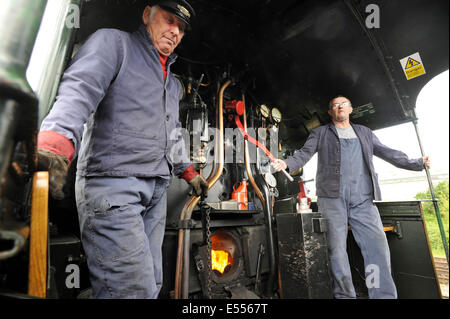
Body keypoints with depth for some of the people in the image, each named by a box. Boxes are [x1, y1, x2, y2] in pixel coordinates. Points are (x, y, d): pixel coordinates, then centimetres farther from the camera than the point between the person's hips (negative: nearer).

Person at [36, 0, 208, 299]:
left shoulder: (173, 82, 26)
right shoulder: (114, 42, 5)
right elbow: (80, 87, -14)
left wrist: (189, 172, 27)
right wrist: (57, 141, -32)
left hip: (156, 187, 8)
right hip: (112, 181, -7)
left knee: (152, 283, 12)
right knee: (135, 288, -9)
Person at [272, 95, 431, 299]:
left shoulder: (364, 133, 25)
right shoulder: (320, 133, 14)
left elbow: (386, 153, 25)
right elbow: (304, 153, 2)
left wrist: (418, 163, 17)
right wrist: (287, 164, -16)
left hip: (363, 199, 3)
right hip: (332, 198, -3)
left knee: (377, 245, -3)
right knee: (337, 248, -2)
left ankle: (385, 295, 9)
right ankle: (344, 295, 10)